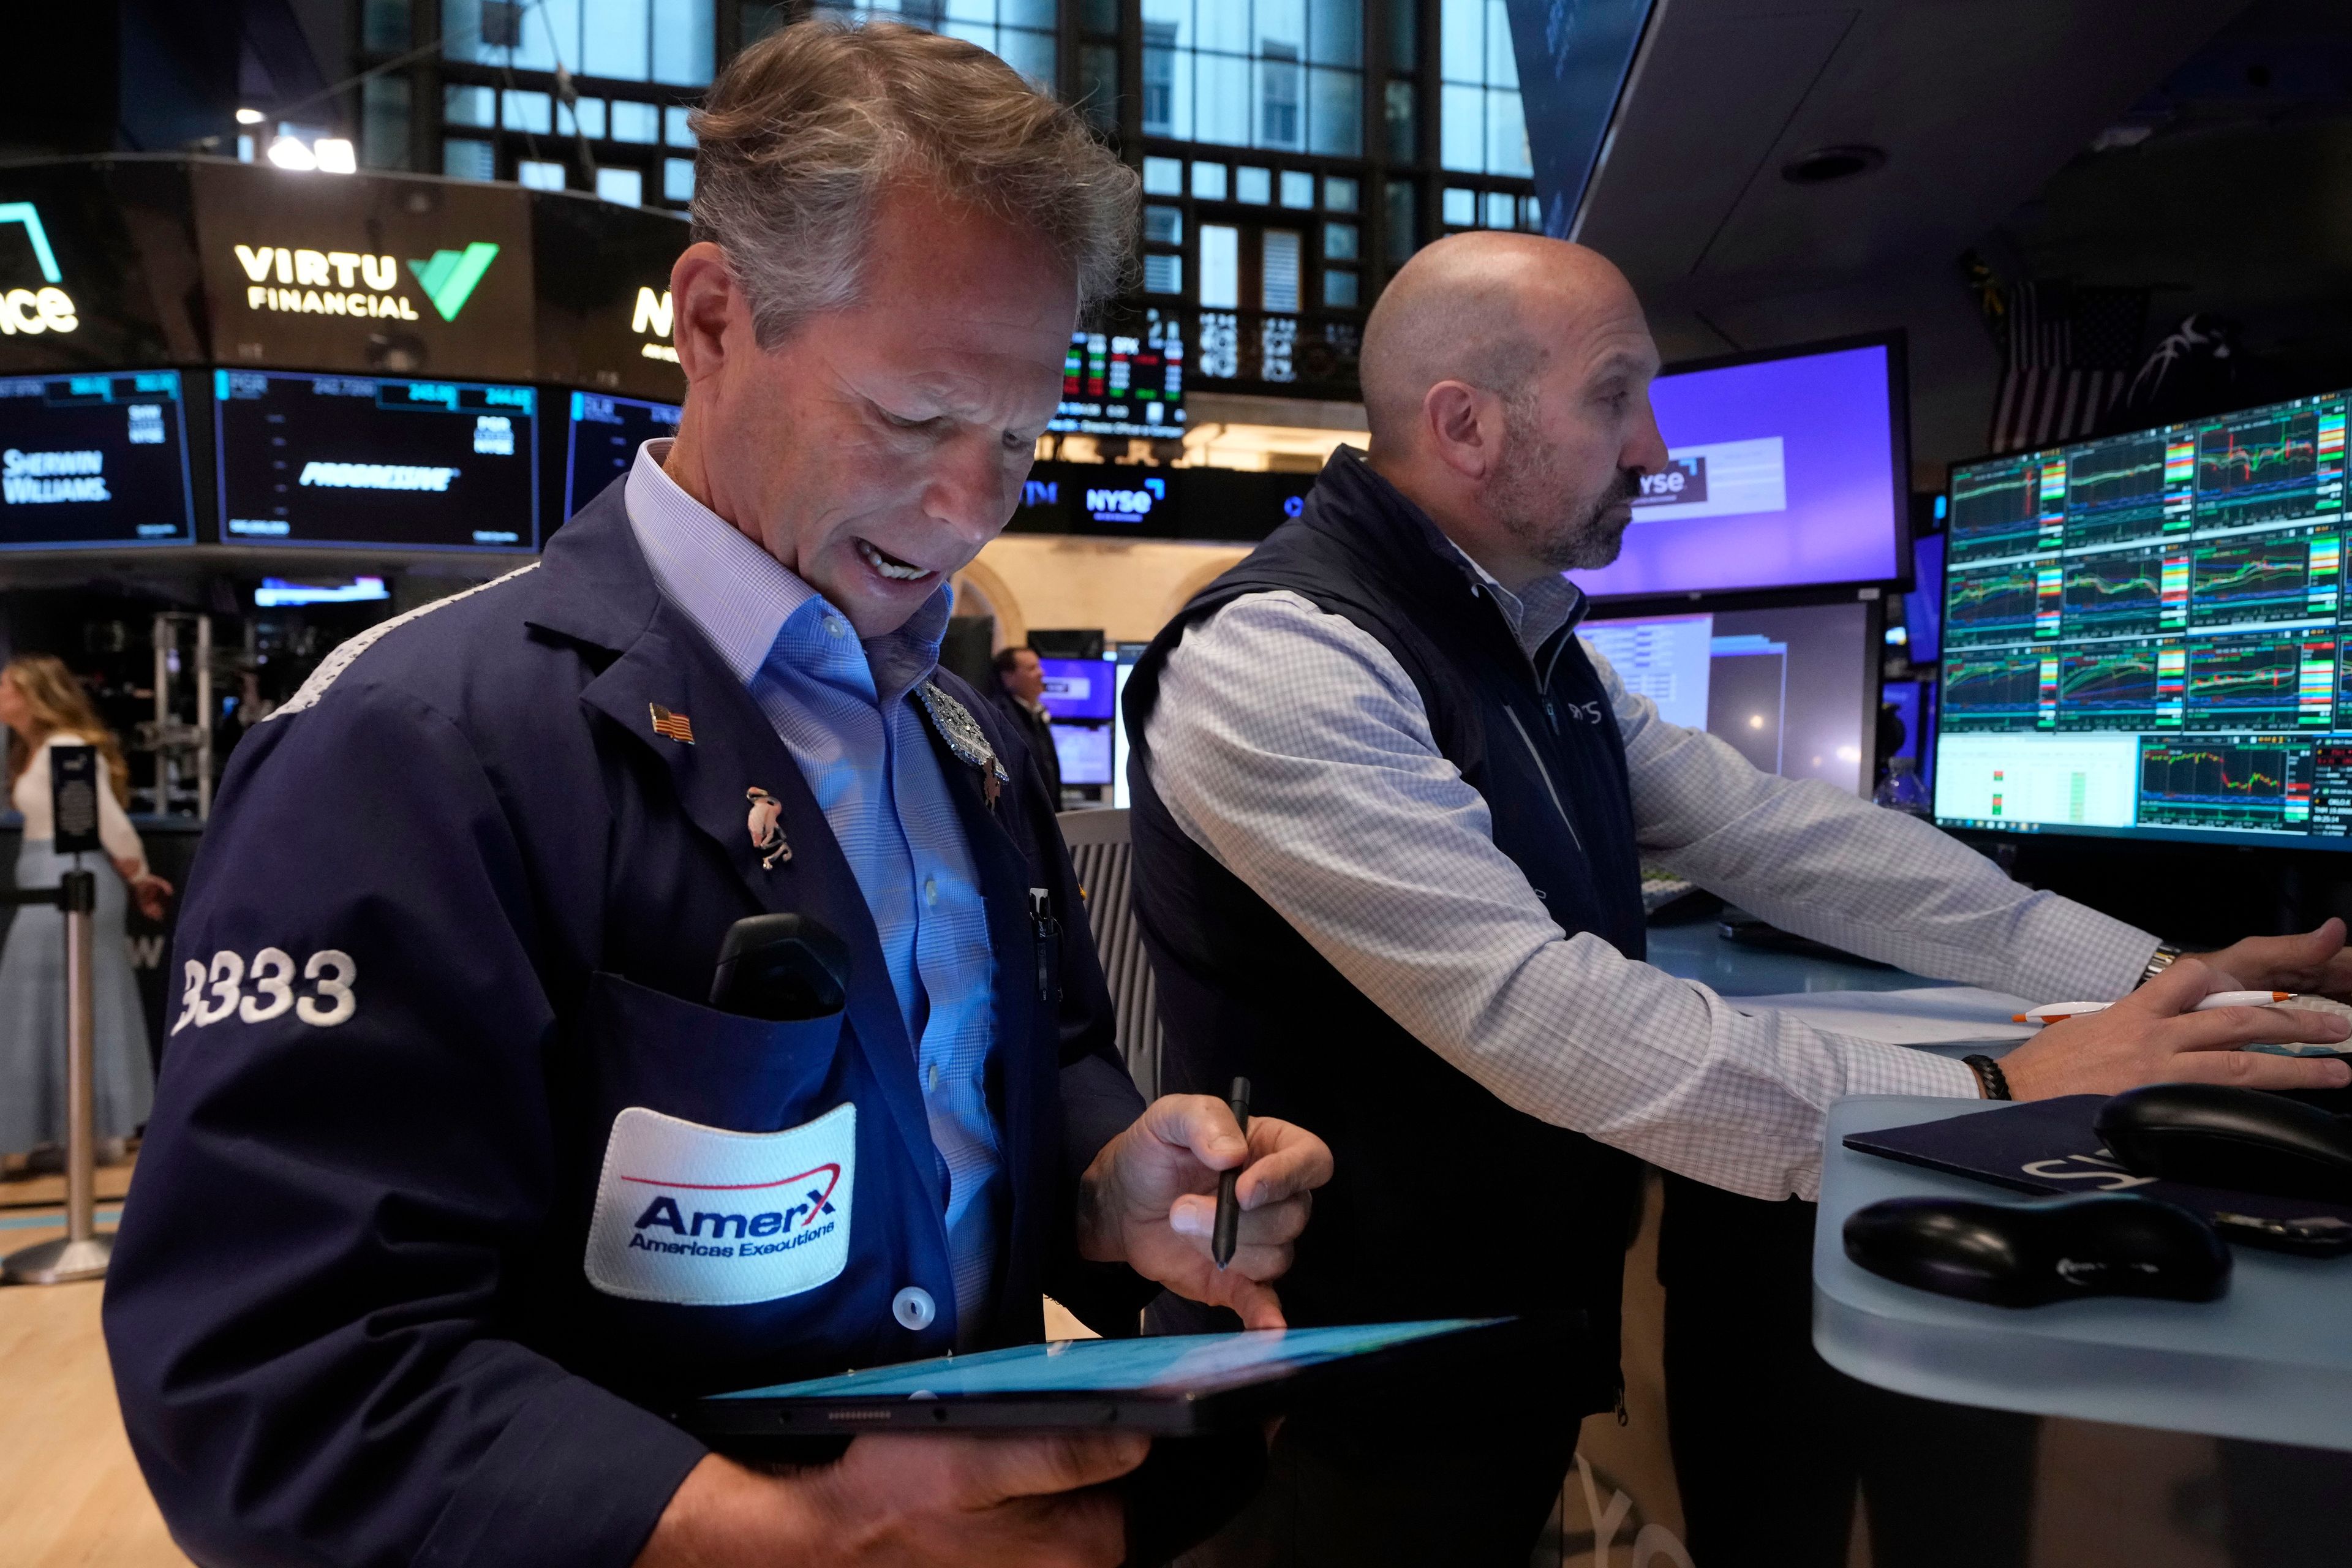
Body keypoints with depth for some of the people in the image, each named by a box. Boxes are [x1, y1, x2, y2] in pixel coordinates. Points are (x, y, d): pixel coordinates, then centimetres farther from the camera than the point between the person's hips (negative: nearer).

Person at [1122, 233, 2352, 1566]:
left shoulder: (1539, 652, 6)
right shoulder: (1279, 662, -23)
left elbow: (1787, 838, 4)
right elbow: (1539, 1016, -31)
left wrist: (2161, 975, -1)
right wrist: (1991, 1103, -28)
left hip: (1538, 1321, 8)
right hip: (1355, 1391, -8)